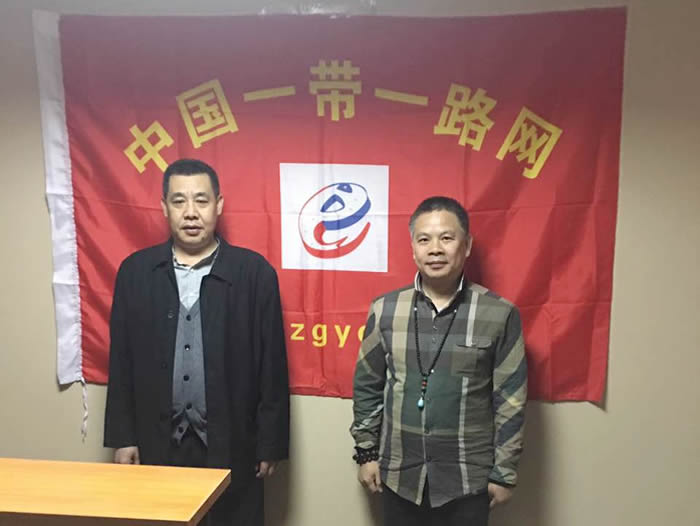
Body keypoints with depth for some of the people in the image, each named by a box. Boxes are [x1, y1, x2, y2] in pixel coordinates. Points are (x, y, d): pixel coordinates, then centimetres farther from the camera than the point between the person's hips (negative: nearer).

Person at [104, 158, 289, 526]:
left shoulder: (254, 271, -7)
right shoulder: (135, 271, 2)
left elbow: (272, 364, -5)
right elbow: (121, 361, 5)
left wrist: (270, 443, -4)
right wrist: (122, 436, 4)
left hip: (231, 444, -2)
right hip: (157, 443, 2)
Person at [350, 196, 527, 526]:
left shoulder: (499, 314, -10)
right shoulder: (385, 310, -5)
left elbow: (510, 401, -4)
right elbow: (367, 387, 4)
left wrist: (504, 472, -1)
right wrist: (366, 452, 6)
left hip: (468, 480, -1)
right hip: (399, 476, 2)